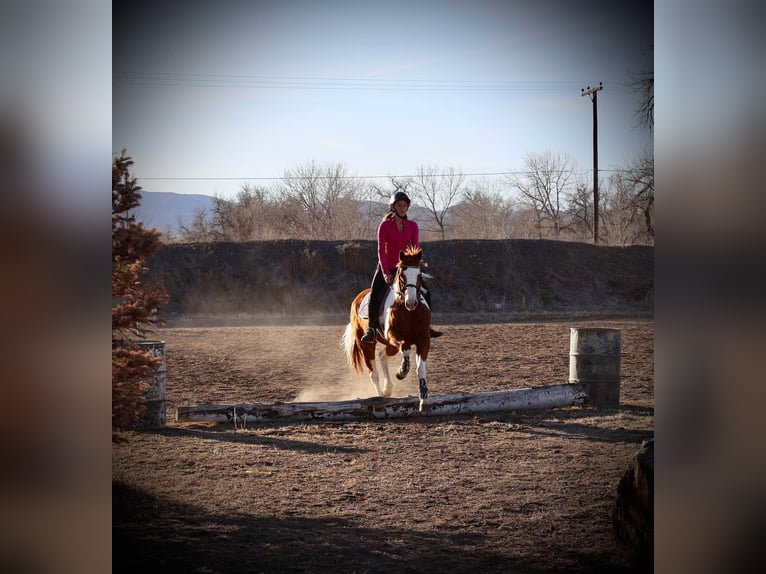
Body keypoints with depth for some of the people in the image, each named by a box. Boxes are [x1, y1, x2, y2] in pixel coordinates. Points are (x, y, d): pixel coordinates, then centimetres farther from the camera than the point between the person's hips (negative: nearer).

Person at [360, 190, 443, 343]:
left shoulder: (412, 226, 2)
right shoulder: (384, 225, -7)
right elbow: (381, 250, -13)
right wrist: (386, 273, -23)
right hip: (386, 268, -3)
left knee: (425, 293, -5)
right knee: (374, 296, -21)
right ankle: (371, 329, -8)